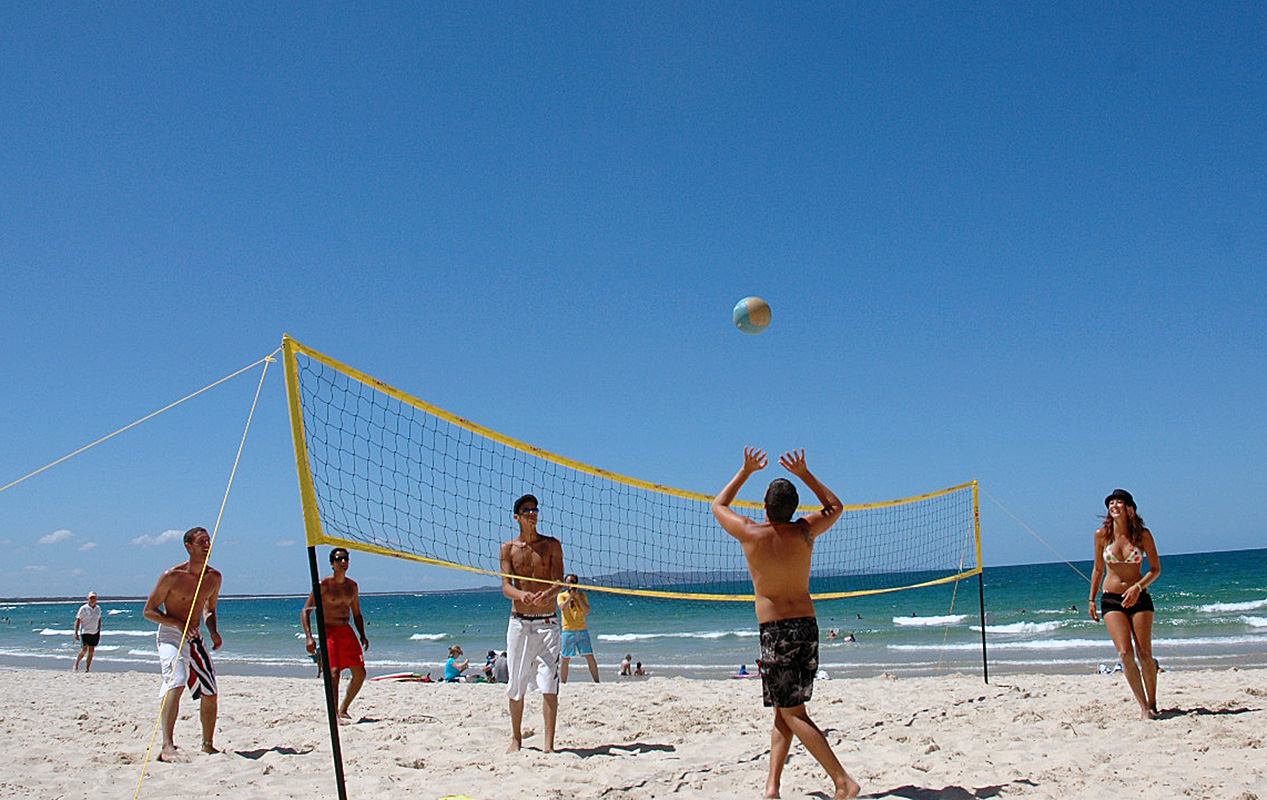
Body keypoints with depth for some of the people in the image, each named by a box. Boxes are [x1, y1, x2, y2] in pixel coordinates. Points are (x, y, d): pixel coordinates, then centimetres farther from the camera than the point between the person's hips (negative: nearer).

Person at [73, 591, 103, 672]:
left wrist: (99, 632, 15)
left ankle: (87, 668, 9)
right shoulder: (84, 608, -6)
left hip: (95, 633, 5)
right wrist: (76, 633, -13)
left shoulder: (98, 608, 10)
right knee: (84, 650, -10)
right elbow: (78, 620, -7)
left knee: (91, 651, 3)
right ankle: (76, 664, 13)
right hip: (85, 632, -5)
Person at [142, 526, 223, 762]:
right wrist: (178, 623, -22)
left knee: (211, 694, 5)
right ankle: (168, 747, -31)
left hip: (195, 638, 6)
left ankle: (208, 745, 21)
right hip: (170, 636, -6)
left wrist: (214, 632, 0)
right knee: (175, 684, -27)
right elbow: (149, 610, -8)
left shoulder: (214, 577, 3)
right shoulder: (172, 576, -13)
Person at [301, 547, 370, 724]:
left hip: (347, 631, 6)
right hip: (329, 631, -6)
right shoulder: (324, 585, -6)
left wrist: (363, 635, 9)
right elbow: (306, 611, -7)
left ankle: (343, 710, 19)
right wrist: (309, 637, -18)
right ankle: (334, 715, -13)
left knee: (360, 674, 3)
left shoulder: (352, 586, 11)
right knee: (334, 672, -20)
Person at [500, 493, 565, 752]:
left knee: (549, 684, -9)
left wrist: (547, 594, -27)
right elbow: (506, 587, -2)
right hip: (519, 622, 1)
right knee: (516, 685, 7)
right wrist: (521, 594, -26)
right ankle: (516, 738, 23)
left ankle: (549, 744, -6)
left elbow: (559, 582, -4)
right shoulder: (509, 548, 6)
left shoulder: (552, 545, 5)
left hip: (547, 622, -1)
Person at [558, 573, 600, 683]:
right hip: (568, 630, -2)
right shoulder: (562, 595, 4)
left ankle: (597, 681, 3)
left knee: (590, 657, -3)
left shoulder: (582, 595, 10)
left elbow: (587, 611, -1)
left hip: (582, 630, 2)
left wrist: (578, 597, -7)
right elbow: (562, 608, -14)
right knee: (566, 659, 0)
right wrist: (570, 595, -13)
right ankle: (563, 683, 9)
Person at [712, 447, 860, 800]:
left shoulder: (751, 534, -8)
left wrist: (746, 471, 20)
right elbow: (834, 506, 21)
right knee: (784, 711, 14)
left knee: (791, 714, -1)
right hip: (807, 625, 5)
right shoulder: (804, 532, -1)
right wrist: (804, 474, 19)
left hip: (775, 630, -5)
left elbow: (718, 506, 12)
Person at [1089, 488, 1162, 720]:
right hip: (1111, 599, 0)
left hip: (1139, 597, 0)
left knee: (1144, 655, -1)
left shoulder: (1143, 535, -4)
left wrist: (1138, 587, -15)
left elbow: (1155, 569, 1)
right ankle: (1143, 706, -2)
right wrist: (1092, 599, 11)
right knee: (1125, 653, -11)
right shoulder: (1102, 535, -1)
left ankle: (1152, 704, 18)